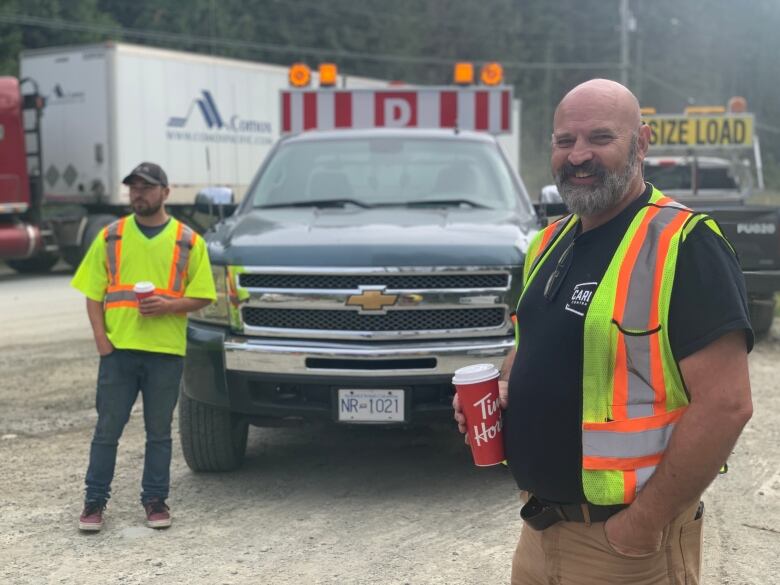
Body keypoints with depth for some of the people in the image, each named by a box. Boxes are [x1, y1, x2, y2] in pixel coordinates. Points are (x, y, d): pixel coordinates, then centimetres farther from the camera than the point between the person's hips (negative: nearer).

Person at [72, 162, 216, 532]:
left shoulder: (188, 241, 4)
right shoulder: (110, 237, 7)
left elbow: (202, 296, 3)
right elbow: (93, 294, 7)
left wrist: (169, 306, -15)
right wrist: (101, 338, -5)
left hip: (166, 351, 0)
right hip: (118, 349, 1)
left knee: (159, 432, 8)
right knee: (107, 429, 4)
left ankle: (155, 500, 19)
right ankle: (94, 501, 15)